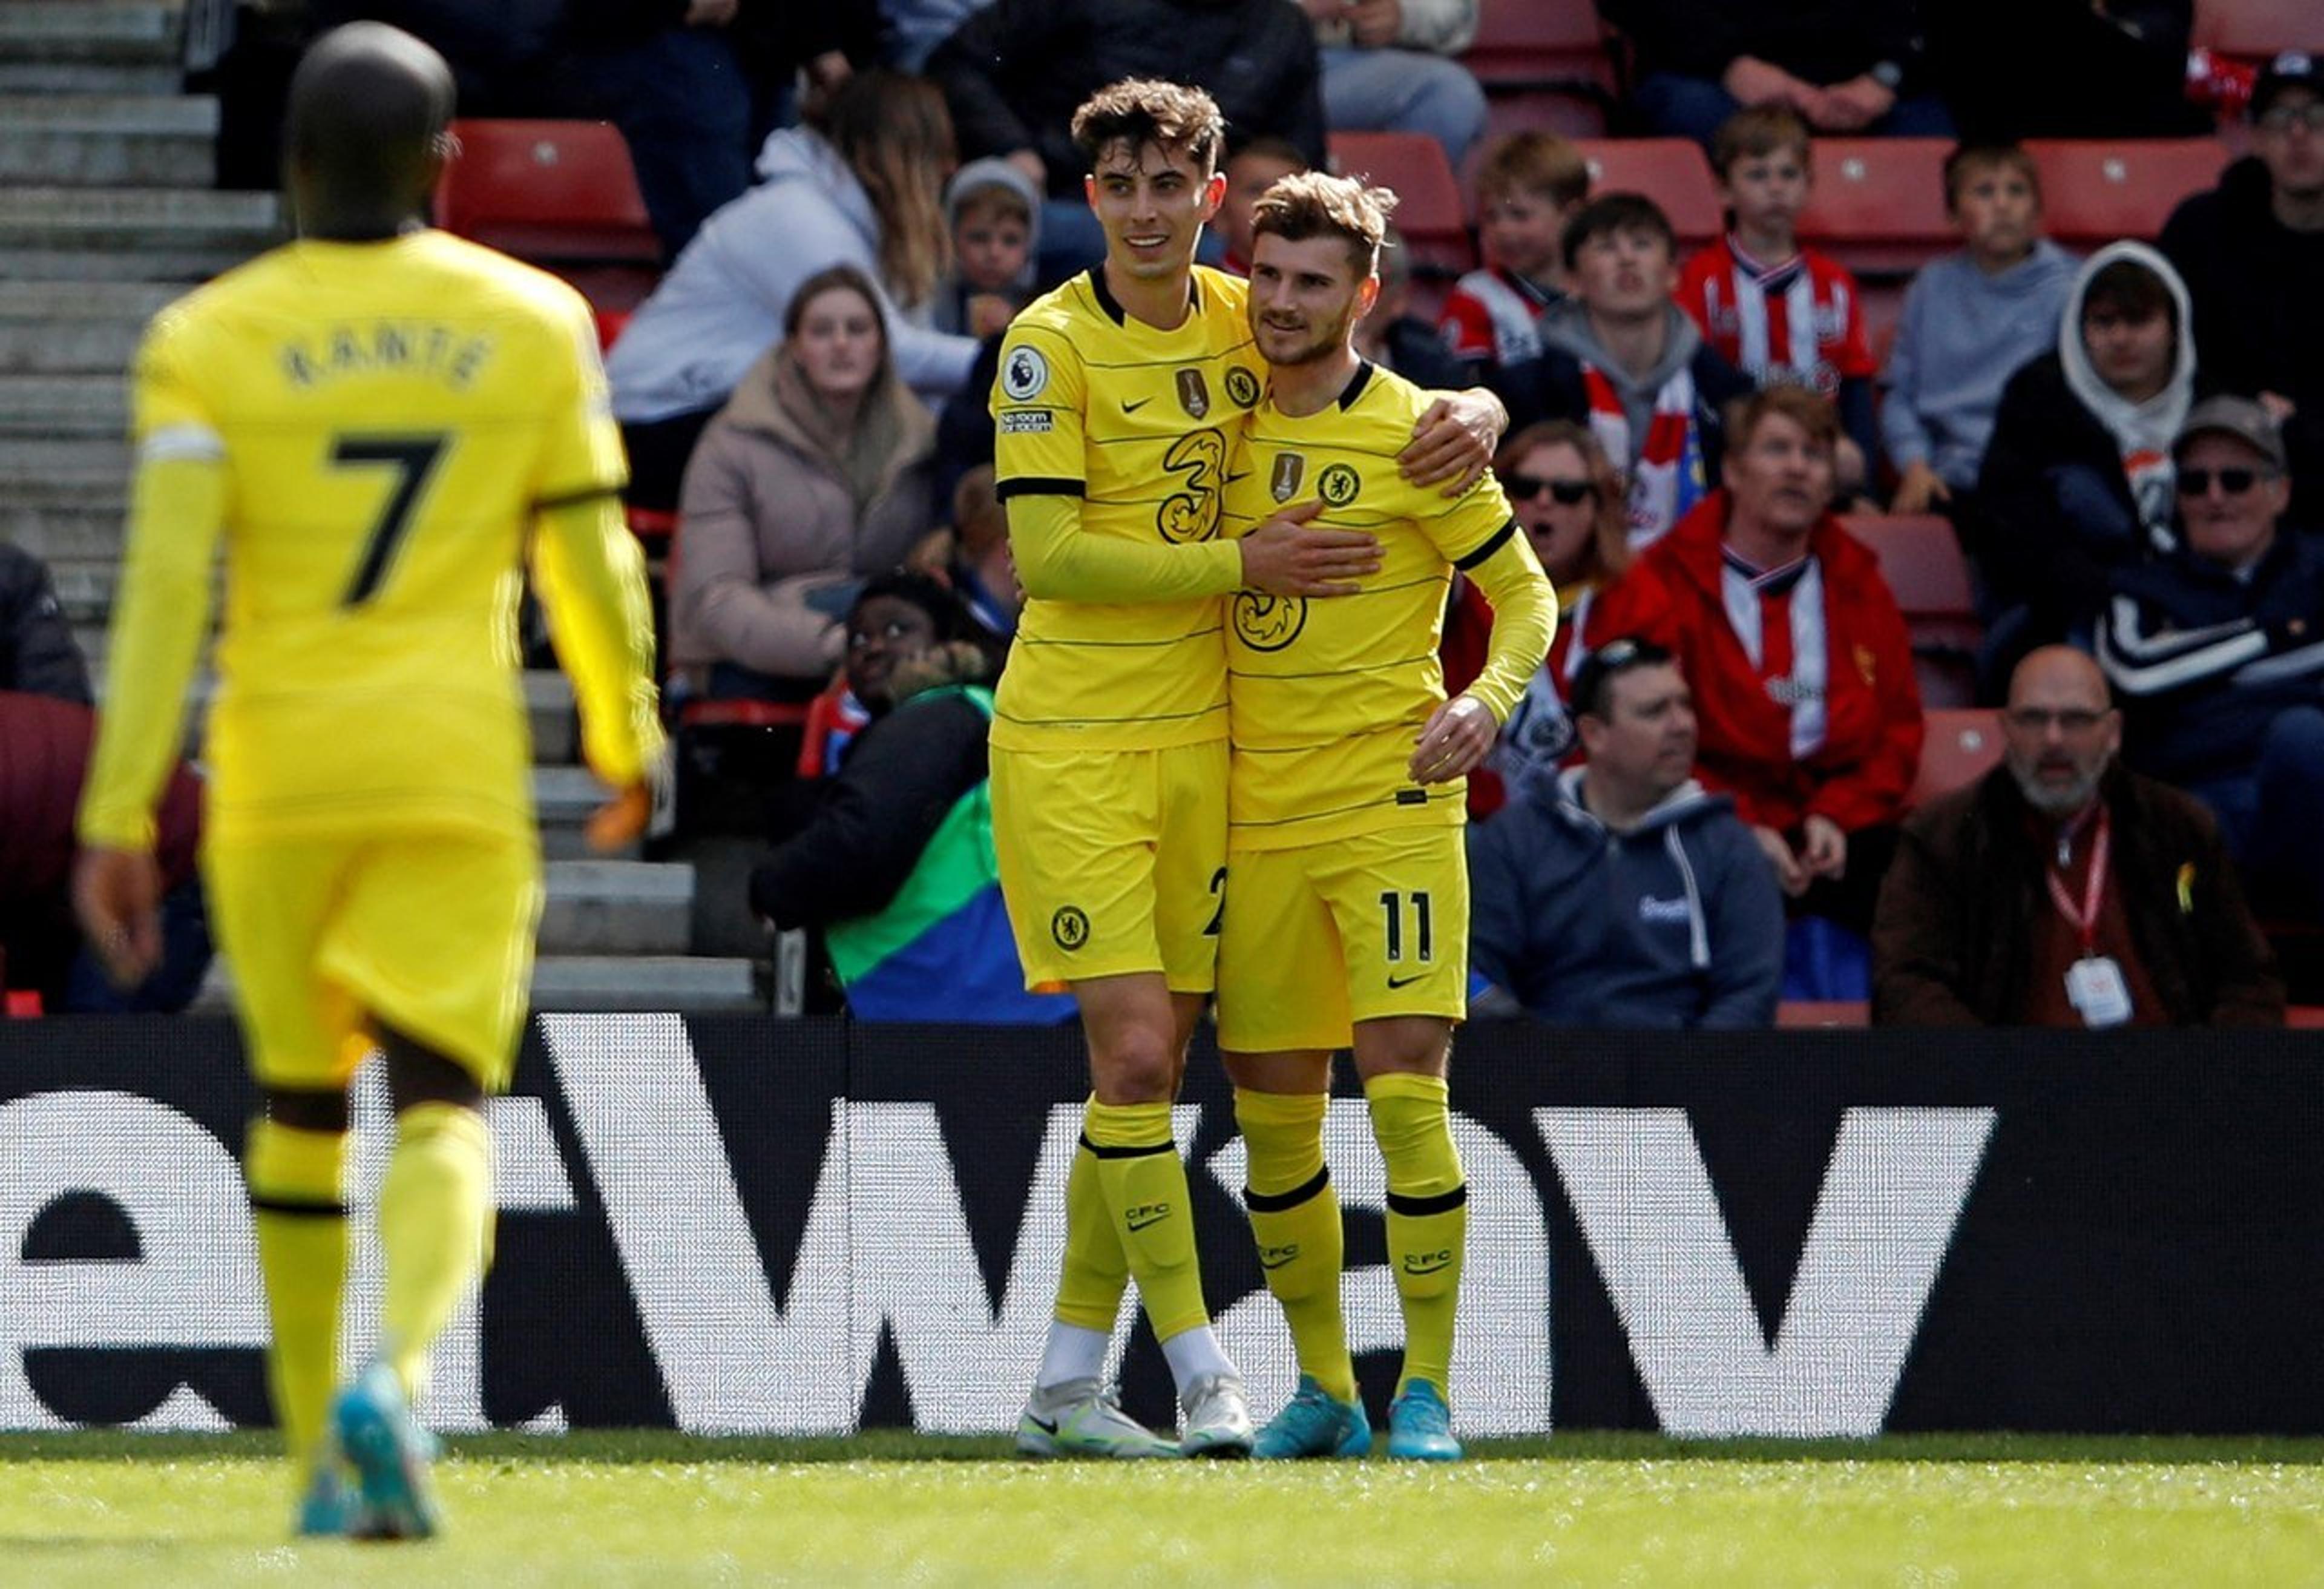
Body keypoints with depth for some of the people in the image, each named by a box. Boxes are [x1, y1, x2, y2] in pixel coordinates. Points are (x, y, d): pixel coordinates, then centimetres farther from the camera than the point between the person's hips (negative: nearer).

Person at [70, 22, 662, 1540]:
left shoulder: (208, 344, -3)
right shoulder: (531, 323, 1)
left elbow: (165, 588, -11)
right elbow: (592, 561, 6)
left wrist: (118, 821, -11)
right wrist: (630, 746, 22)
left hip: (277, 775, 1)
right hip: (457, 773, -1)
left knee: (300, 1110, 17)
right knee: (440, 1112, -4)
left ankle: (324, 1463, 24)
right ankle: (393, 1375, -32)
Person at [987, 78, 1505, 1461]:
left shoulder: (1245, 326, 6)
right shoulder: (1052, 343, -8)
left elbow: (1406, 397, 17)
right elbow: (1045, 553, -15)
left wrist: (1474, 414, -7)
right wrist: (1241, 566, -18)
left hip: (1200, 737, 5)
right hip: (1070, 739, -5)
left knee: (1152, 1065, 7)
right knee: (1133, 1051, -13)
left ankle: (1068, 1386, 14)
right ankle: (1201, 1373, -9)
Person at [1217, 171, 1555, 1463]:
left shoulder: (1416, 434, -5)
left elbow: (1526, 593, 1)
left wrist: (1490, 699, -17)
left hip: (1391, 805, -5)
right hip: (1256, 813, 5)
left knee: (1406, 1087, -13)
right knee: (1274, 1113, 6)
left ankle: (1427, 1393, -6)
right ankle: (1324, 1391, 18)